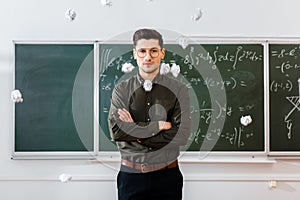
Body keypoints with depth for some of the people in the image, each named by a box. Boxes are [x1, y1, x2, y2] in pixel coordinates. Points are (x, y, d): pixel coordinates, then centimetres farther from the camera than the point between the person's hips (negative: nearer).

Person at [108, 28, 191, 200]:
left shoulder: (178, 89, -3)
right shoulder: (122, 90, 0)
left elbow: (182, 135, -13)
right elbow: (116, 130, -12)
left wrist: (134, 131, -12)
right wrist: (158, 125, -16)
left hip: (167, 175, 0)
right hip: (131, 175, 1)